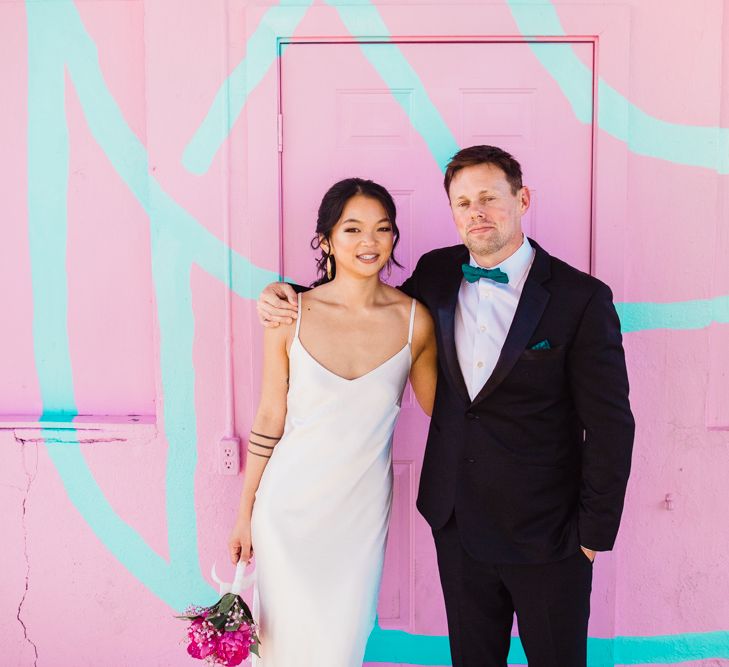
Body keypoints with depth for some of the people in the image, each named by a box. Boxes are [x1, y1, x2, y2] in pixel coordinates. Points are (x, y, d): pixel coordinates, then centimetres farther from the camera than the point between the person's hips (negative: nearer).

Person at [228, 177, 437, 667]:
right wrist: (245, 512, 3)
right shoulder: (290, 315, -9)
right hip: (290, 503, -1)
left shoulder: (414, 320, -7)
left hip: (363, 509, 1)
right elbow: (270, 417, -2)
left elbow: (439, 407, 7)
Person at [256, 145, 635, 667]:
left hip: (546, 533, -4)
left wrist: (594, 531, -7)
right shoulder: (437, 273, 0)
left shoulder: (582, 297, -13)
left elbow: (609, 425, -10)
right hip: (457, 521, 4)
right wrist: (289, 294, 2)